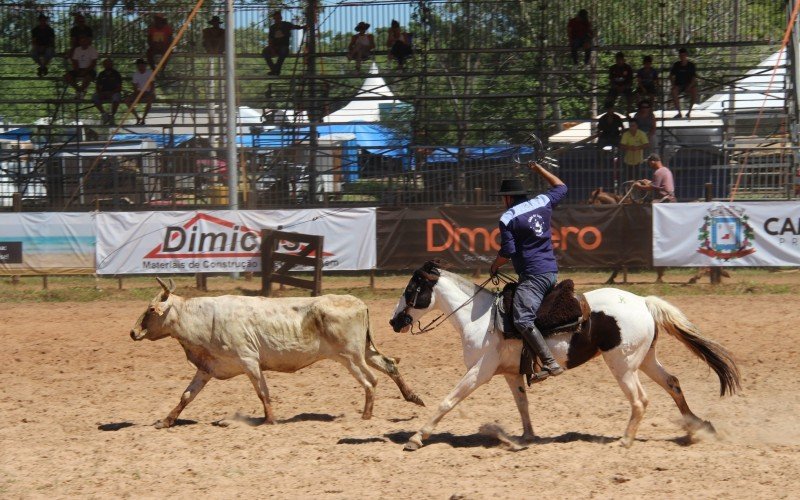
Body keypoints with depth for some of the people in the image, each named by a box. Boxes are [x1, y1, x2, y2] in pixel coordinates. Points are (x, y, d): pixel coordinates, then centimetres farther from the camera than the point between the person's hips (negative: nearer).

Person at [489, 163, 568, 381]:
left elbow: (507, 252, -11)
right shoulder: (542, 203, 11)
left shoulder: (507, 218, -6)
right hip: (552, 272, 8)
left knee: (522, 320, -18)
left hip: (533, 275, -8)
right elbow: (561, 187, 30)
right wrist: (539, 169, 41)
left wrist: (494, 266, 9)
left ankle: (550, 363, -30)